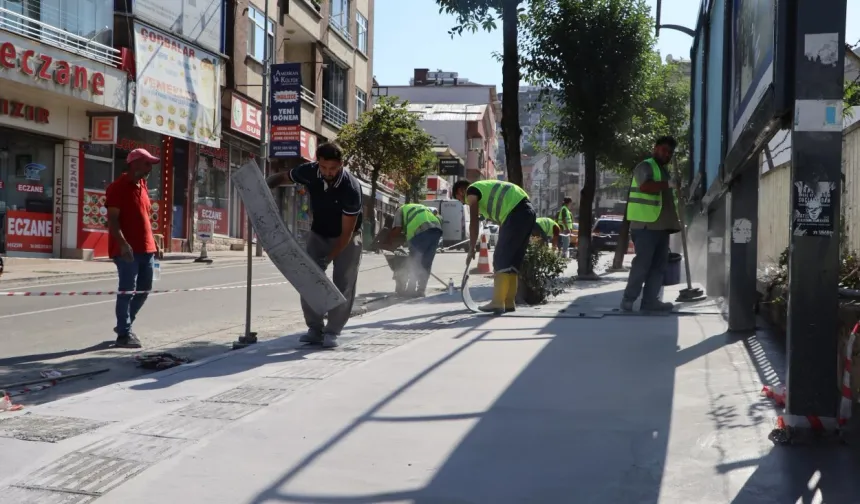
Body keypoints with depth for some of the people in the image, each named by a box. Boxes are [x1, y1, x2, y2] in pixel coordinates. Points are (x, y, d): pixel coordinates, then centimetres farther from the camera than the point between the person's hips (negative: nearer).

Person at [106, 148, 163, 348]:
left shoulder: (143, 187, 17)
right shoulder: (118, 187, -10)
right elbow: (112, 220, -16)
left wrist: (153, 242, 18)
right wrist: (123, 243, -27)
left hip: (146, 249, 9)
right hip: (127, 250, -8)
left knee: (144, 289, 14)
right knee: (127, 291, -5)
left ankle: (124, 325, 30)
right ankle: (124, 334, 3)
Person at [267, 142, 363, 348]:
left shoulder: (351, 188, -34)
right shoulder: (308, 172, -22)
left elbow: (346, 232, -30)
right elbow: (282, 177, 0)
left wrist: (329, 257, -36)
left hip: (346, 237, -4)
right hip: (318, 233, 4)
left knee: (343, 284, -9)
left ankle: (332, 332, 1)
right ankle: (315, 329, 6)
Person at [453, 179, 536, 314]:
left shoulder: (471, 191, 5)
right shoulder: (484, 188, 31)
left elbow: (474, 222, -5)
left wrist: (472, 248, -2)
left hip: (516, 213, -9)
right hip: (528, 211, 9)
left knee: (501, 258, -6)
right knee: (513, 259, 13)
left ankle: (498, 303, -9)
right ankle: (509, 302, 15)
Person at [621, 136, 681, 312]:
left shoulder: (664, 171, 24)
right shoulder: (645, 166, -4)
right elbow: (645, 186, -25)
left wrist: (674, 221, 16)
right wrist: (669, 183, -24)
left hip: (661, 225, 9)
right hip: (645, 225, -9)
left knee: (658, 265, 5)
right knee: (642, 263, -9)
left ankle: (650, 300, 8)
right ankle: (628, 299, -3)